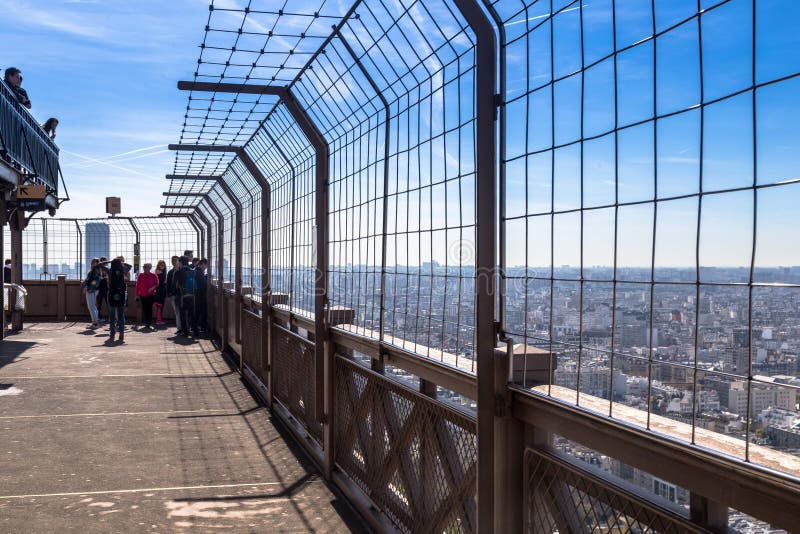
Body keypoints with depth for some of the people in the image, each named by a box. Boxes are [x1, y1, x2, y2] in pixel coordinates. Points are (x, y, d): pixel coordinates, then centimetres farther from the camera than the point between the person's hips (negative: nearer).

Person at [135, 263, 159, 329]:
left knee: (149, 309, -8)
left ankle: (149, 323, -8)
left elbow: (156, 284, 1)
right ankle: (146, 323, 12)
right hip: (142, 295, 2)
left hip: (150, 295, -2)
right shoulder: (140, 276, 5)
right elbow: (137, 285, 7)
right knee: (144, 309, 4)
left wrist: (152, 288, -19)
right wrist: (137, 294, 3)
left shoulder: (153, 275, 1)